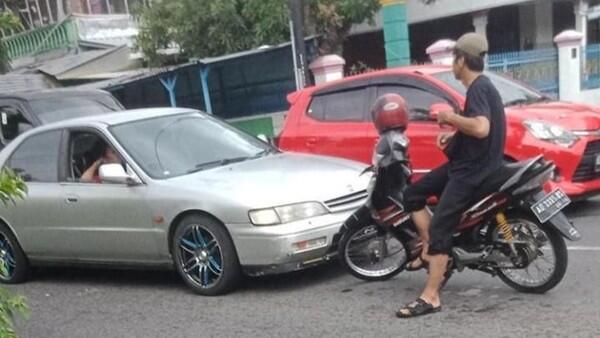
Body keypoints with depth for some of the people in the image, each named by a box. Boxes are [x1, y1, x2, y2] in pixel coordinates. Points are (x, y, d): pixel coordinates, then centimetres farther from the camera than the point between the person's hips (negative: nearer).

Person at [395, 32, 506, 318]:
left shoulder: (478, 88, -18)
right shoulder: (481, 86, 14)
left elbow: (481, 128, -34)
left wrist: (450, 117, -20)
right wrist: (454, 134, 11)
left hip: (473, 169, -11)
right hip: (464, 163, 11)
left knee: (439, 228, -16)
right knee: (413, 194, 12)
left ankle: (430, 297, -14)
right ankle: (430, 252, 15)